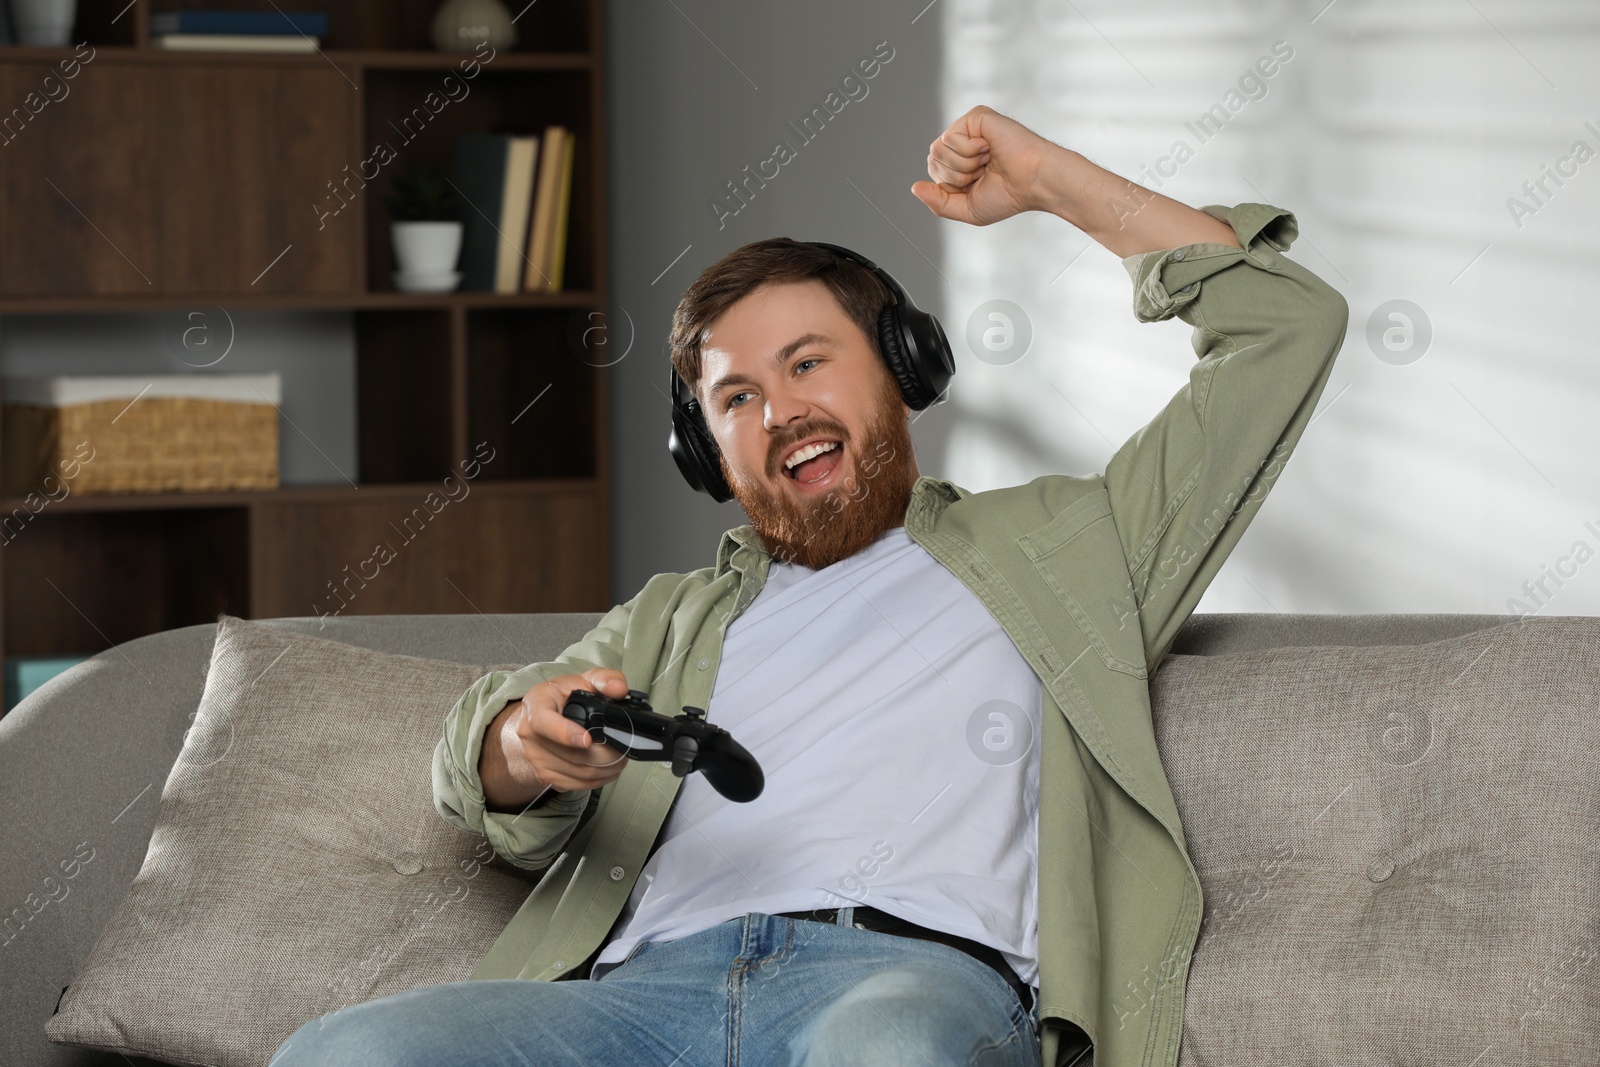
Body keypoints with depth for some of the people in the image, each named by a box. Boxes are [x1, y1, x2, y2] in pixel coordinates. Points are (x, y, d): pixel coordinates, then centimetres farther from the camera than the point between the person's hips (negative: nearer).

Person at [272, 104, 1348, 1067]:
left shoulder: (1057, 548, 29)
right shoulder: (674, 620, 37)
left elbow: (1286, 325, 28)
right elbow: (480, 772, 20)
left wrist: (1044, 177, 29)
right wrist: (527, 743, -6)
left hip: (919, 968, -3)